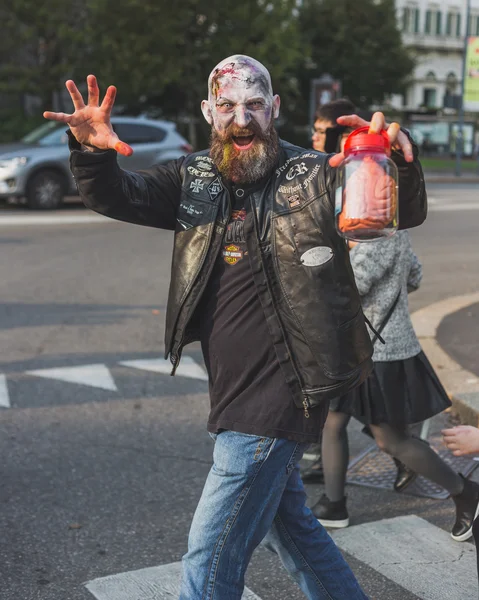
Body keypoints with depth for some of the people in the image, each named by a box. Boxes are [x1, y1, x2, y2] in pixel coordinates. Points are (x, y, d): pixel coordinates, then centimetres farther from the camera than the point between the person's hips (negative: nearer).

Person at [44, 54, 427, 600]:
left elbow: (407, 213, -12)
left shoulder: (315, 176, -7)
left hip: (279, 398, -7)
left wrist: (400, 160, -34)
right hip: (234, 394, 7)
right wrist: (91, 151, -24)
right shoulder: (194, 180, 6)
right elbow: (116, 197, -2)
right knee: (288, 524, 26)